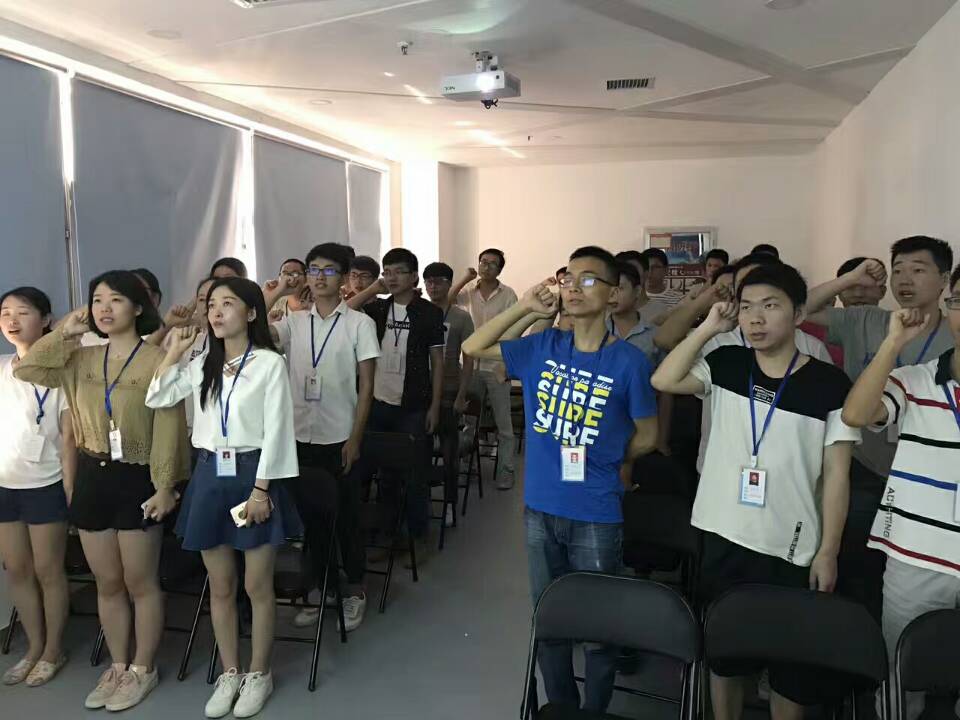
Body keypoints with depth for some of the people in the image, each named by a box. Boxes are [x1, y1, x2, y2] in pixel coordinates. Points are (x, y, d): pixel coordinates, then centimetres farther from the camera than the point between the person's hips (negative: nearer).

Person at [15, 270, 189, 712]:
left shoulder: (157, 361, -12)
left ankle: (143, 669, 25)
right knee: (107, 583, 16)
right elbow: (25, 370, 2)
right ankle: (118, 666, 32)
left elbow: (168, 429, -13)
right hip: (93, 476, 6)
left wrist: (165, 487, -15)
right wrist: (65, 332, 1)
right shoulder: (83, 358, 8)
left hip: (137, 479, -6)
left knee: (139, 583, 7)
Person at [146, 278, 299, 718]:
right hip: (209, 476, 5)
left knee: (257, 586, 6)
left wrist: (261, 488, -15)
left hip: (251, 474, -5)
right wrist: (175, 350, 1)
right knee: (220, 587, 14)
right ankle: (229, 673, 29)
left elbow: (275, 431, -11)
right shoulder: (202, 365, 10)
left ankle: (258, 674, 25)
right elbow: (156, 399, 7)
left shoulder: (270, 363, -9)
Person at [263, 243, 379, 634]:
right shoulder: (294, 322, 6)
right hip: (300, 435, 3)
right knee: (309, 513, 13)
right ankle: (317, 587, 29)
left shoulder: (360, 323, -4)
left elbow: (366, 385, -5)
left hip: (340, 437, -3)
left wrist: (355, 438, -8)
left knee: (345, 515, 8)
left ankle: (354, 589, 25)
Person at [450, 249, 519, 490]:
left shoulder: (508, 295, -5)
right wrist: (466, 279, -11)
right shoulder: (468, 291, 5)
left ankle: (505, 470, 11)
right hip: (472, 365, 4)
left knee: (503, 423, 3)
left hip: (496, 366, -3)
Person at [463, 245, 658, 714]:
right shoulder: (542, 347, -1)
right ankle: (559, 705, 41)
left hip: (596, 516, -3)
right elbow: (473, 348, 3)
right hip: (541, 508, 4)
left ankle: (595, 710, 37)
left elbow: (646, 436, -1)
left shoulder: (629, 362, -12)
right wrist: (525, 308, -5)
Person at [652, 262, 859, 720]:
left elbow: (836, 474, -4)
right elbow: (663, 380, -14)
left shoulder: (830, 384, -7)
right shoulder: (726, 364, 0)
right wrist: (710, 328, -12)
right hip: (723, 540, 2)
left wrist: (828, 552, -5)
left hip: (792, 549, -2)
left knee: (791, 660, 13)